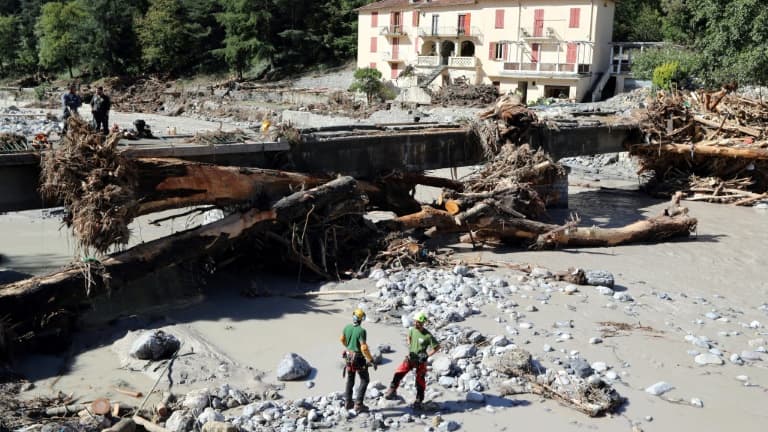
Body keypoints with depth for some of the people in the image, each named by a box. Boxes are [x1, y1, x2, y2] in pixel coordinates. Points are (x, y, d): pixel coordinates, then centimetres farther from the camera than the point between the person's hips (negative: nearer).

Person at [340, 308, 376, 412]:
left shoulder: (347, 327, -5)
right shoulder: (361, 331, -27)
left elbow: (342, 339, 13)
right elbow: (364, 348, -32)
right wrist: (371, 360, -23)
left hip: (349, 356, 6)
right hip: (359, 358, -6)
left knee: (350, 380, 20)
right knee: (365, 380, 9)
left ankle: (348, 403, 27)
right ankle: (358, 404, 5)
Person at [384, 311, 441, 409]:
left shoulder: (428, 336, -21)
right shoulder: (412, 330, -5)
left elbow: (437, 346, -12)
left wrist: (427, 355, -16)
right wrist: (409, 348, 5)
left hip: (421, 361, -4)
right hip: (410, 357, 4)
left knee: (420, 382, 6)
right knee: (398, 373, -9)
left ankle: (419, 401, 22)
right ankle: (392, 391, 7)